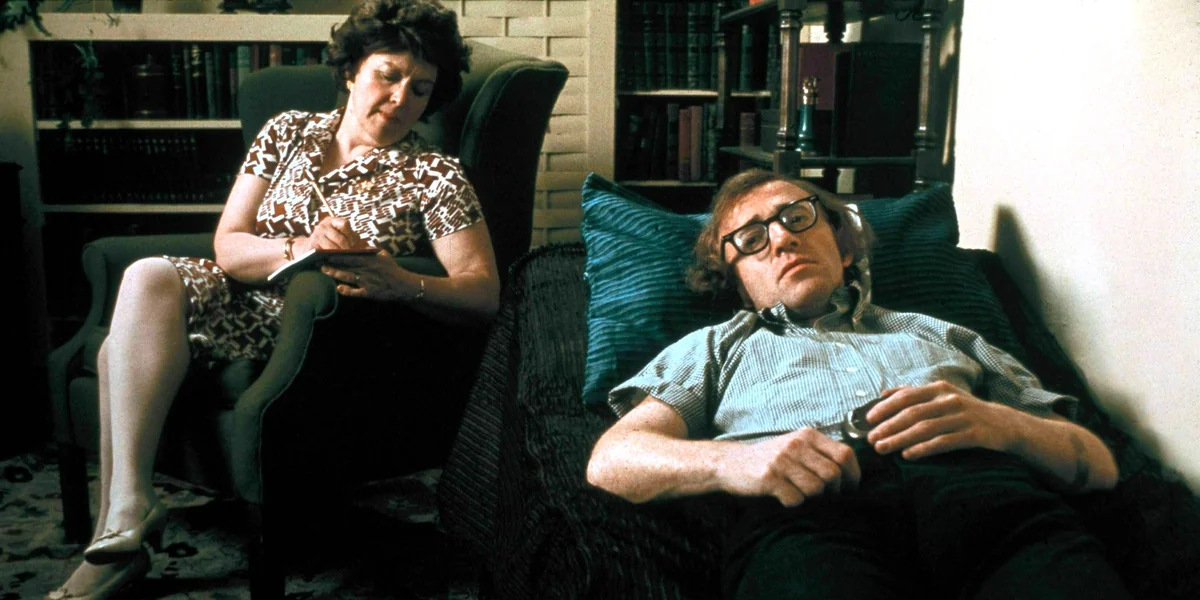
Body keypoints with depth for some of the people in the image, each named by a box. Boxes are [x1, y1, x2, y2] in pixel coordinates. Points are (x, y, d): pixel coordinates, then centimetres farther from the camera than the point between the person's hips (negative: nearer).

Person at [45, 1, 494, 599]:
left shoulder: (435, 175, 1)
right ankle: (124, 518, -22)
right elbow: (227, 243, 5)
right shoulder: (289, 131, 12)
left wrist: (401, 283, -28)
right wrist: (297, 248, -16)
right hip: (247, 301, 5)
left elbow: (484, 293, -9)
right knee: (148, 276, -26)